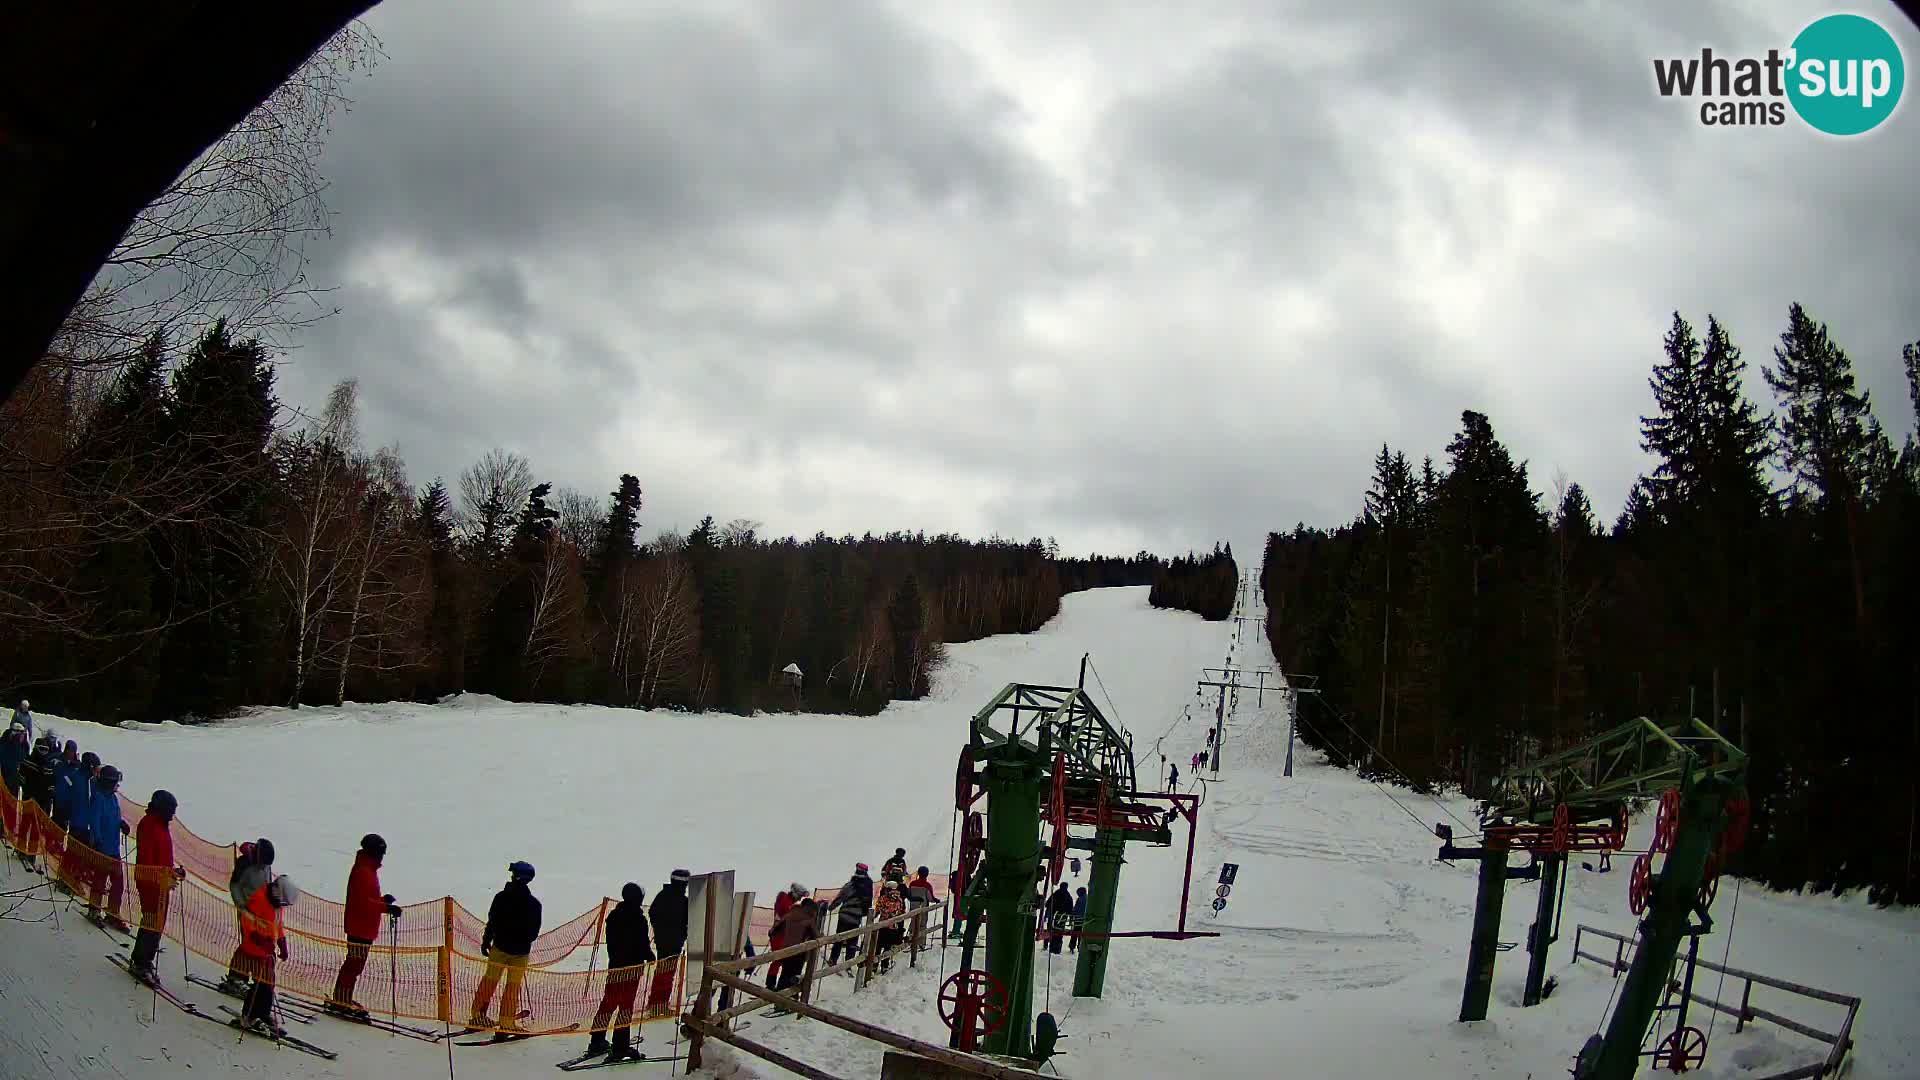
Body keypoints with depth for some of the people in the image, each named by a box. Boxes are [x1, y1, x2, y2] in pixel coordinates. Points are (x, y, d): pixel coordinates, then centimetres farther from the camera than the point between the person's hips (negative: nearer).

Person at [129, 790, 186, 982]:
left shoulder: (163, 826, 16)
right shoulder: (148, 824, -13)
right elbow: (146, 858, -19)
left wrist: (174, 870, 13)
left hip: (163, 882, 10)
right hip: (151, 882, -10)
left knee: (158, 924, 13)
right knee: (153, 923, -7)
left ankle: (144, 961, 21)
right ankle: (140, 963, 0)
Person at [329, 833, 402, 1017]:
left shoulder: (368, 870, 17)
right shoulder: (363, 871, -17)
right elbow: (363, 902, -24)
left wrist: (383, 899, 7)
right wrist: (386, 907, -27)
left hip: (365, 927, 11)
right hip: (360, 927, -11)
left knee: (354, 963, 16)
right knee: (355, 964, -7)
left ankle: (342, 999, 23)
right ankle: (341, 1001, -3)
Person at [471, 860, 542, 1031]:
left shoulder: (501, 897, -11)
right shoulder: (534, 904, -8)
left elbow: (492, 922, -7)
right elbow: (534, 932, -1)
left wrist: (486, 941, 7)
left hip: (500, 946, 0)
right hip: (521, 951, 0)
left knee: (489, 980, 15)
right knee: (513, 986, 8)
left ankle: (478, 1015, 20)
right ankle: (507, 1022, 8)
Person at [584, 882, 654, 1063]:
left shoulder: (613, 916, 5)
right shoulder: (639, 919, -16)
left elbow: (610, 942, 12)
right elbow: (643, 944, -14)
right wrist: (650, 958, 4)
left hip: (614, 965, 7)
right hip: (632, 967, -7)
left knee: (608, 1002, 16)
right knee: (626, 1006, -2)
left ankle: (596, 1042, 22)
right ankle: (620, 1047, -3)